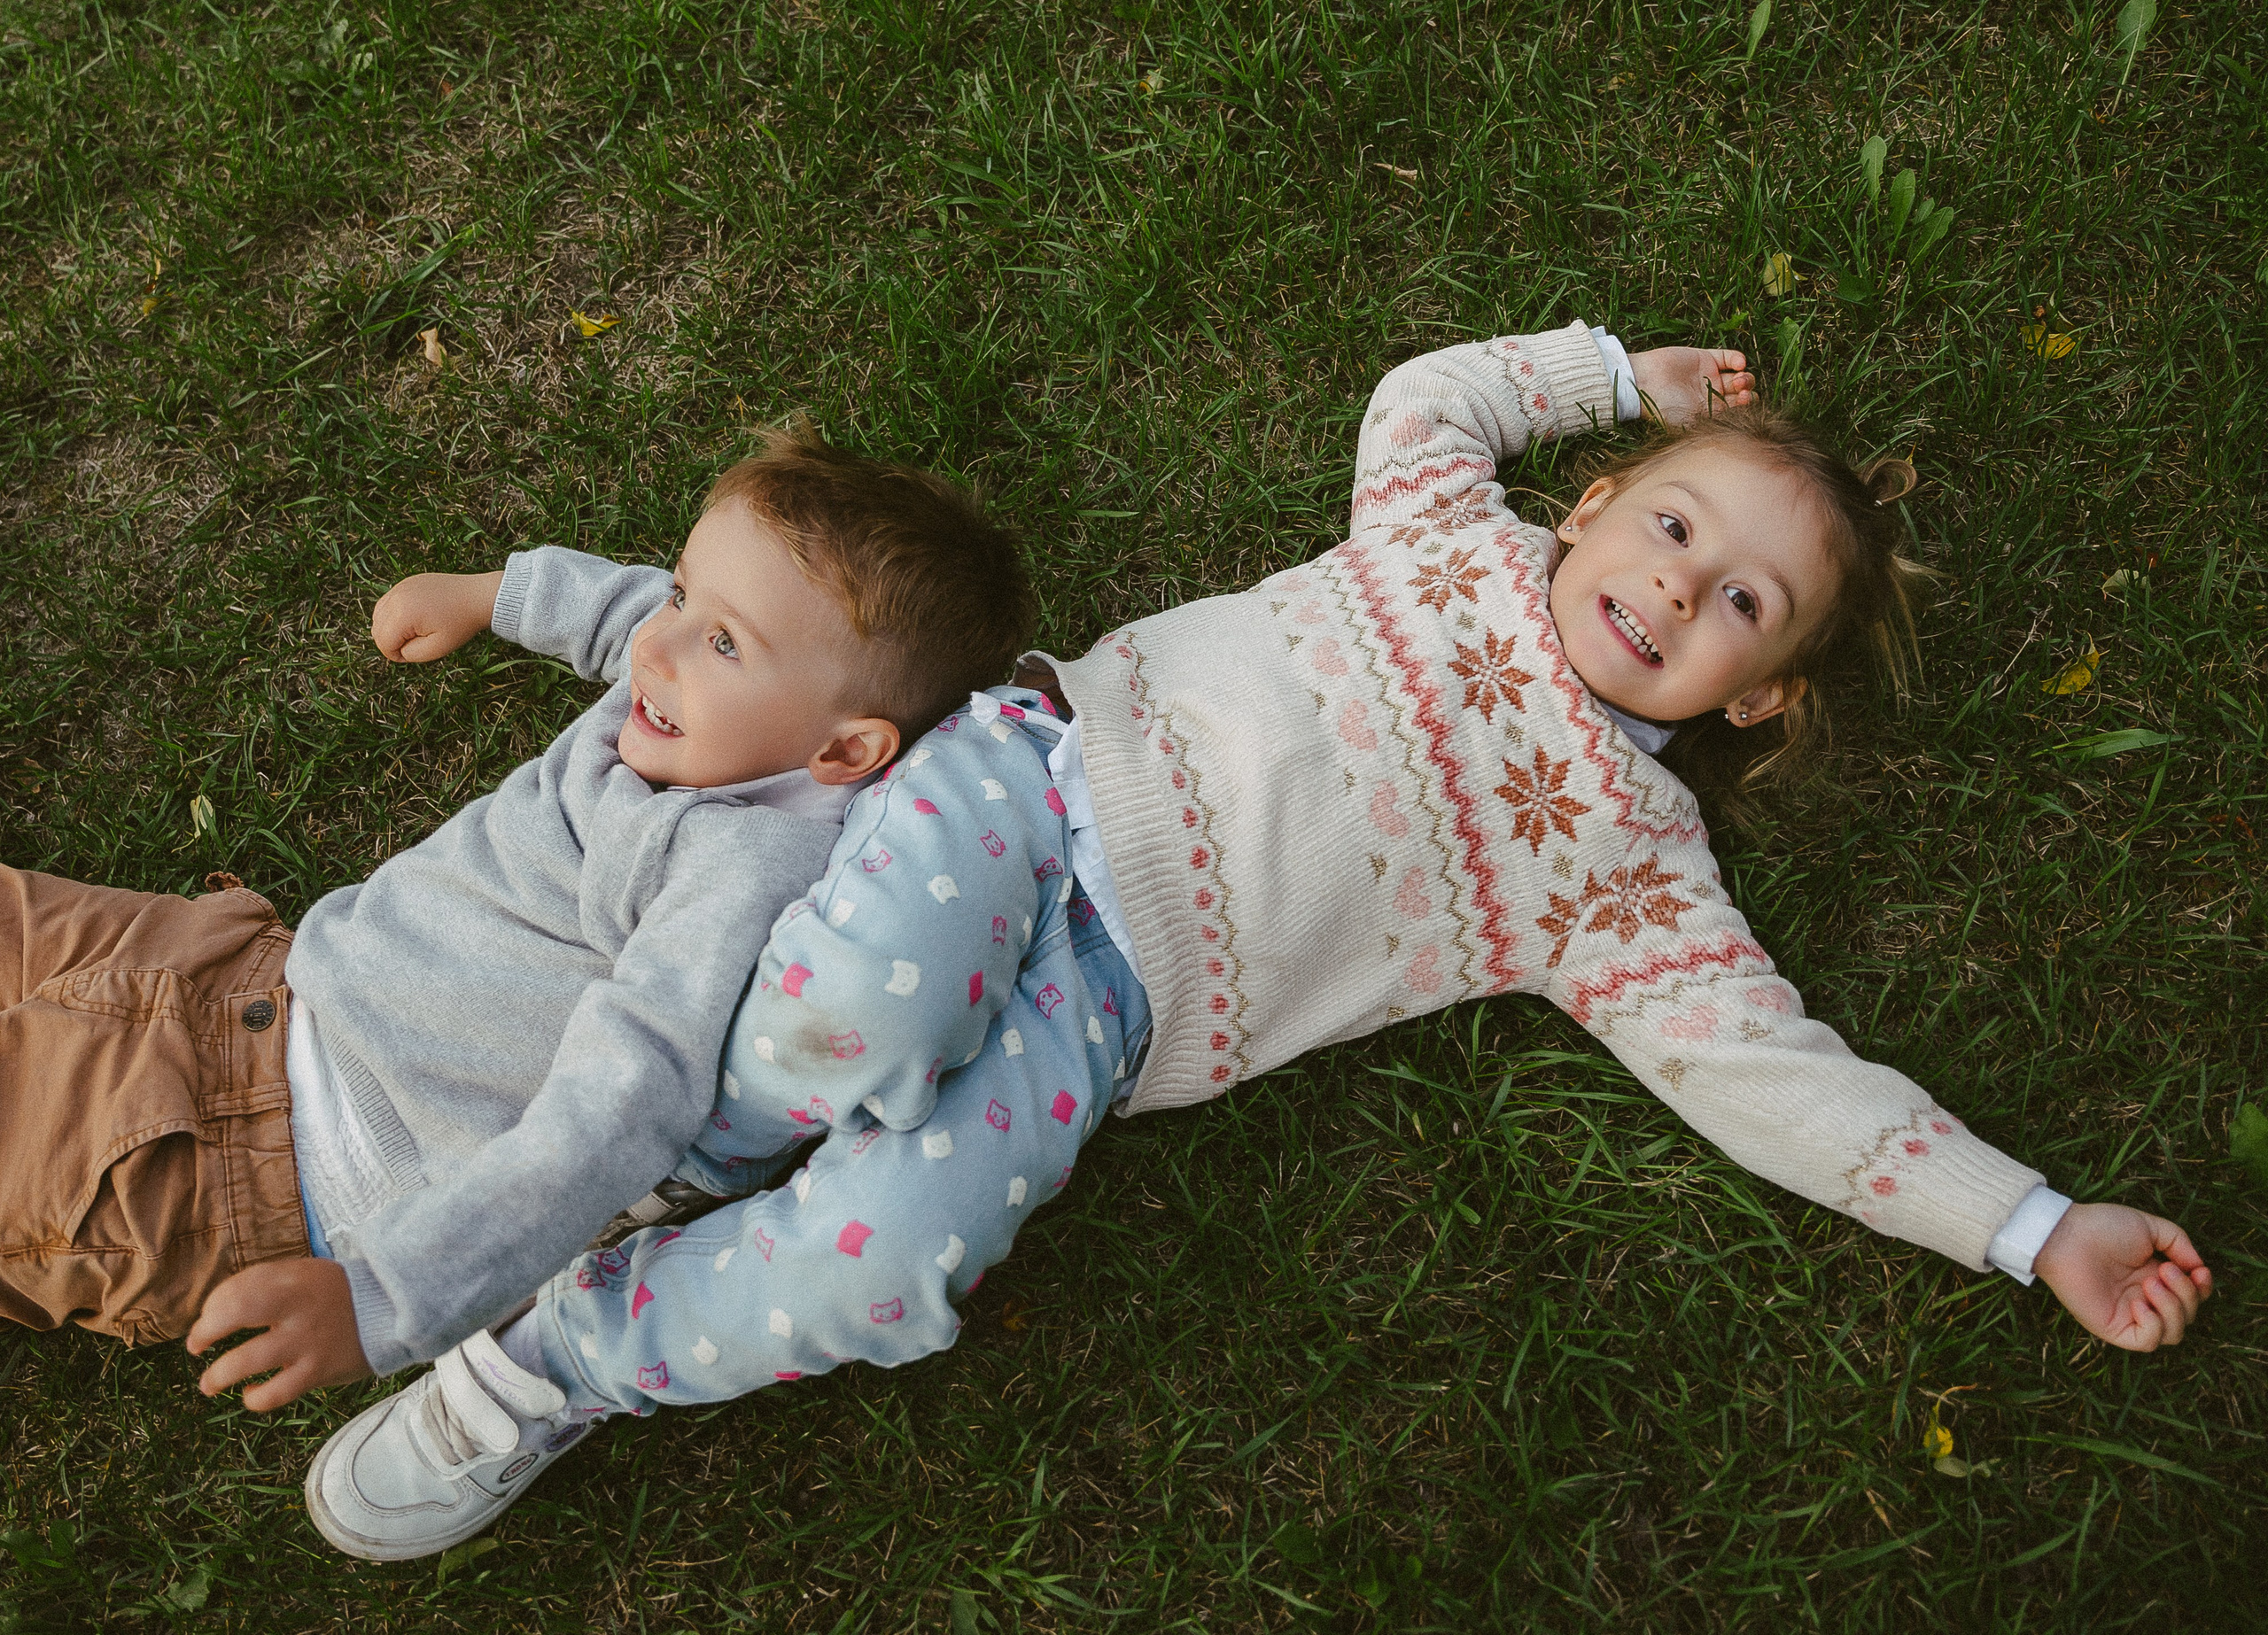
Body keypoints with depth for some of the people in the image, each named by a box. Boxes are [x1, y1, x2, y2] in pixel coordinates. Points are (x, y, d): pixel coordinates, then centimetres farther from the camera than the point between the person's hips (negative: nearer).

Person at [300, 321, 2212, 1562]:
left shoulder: (1629, 869, 8)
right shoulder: (1454, 539, 14)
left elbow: (1781, 1074, 5)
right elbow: (1425, 391, 34)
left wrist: (2040, 1227, 0)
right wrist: (1617, 370, 32)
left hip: (1106, 1006, -1)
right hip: (1039, 771, 1)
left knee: (883, 1261, -28)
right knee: (866, 997, -34)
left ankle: (566, 1352, 0)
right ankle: (698, 1147, 0)